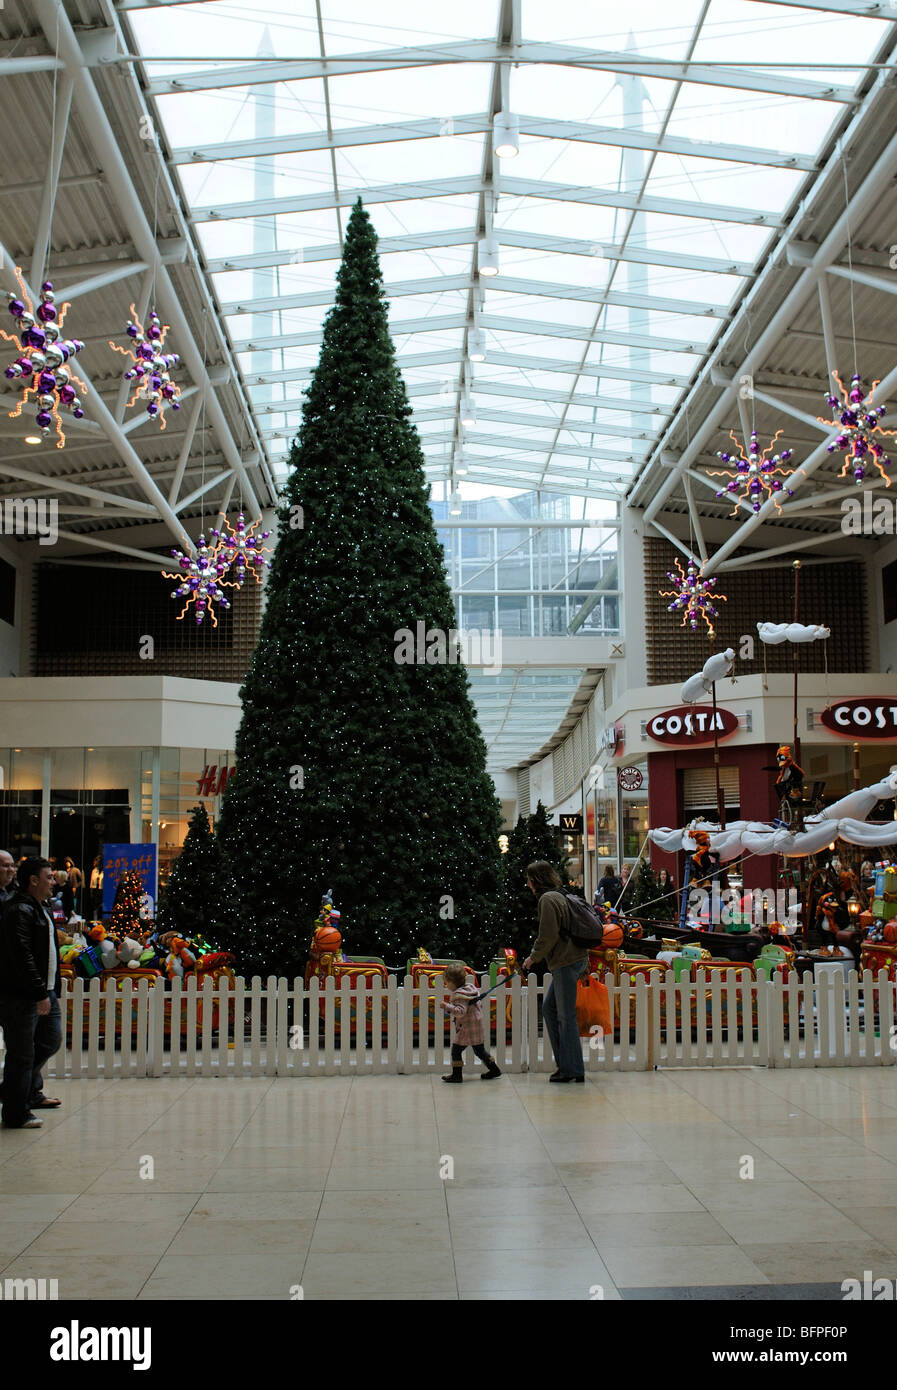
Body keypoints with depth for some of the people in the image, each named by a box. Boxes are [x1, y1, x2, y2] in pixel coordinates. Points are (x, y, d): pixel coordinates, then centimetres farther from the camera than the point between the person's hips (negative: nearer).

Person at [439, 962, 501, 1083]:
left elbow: (461, 1011, -29)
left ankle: (457, 1074, 4)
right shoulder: (471, 987, 7)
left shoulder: (458, 994, -20)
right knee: (480, 1051, 19)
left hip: (465, 1030, -9)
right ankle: (494, 1070, 23)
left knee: (456, 1051, 1)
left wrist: (447, 1006, -30)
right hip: (477, 1027, 9)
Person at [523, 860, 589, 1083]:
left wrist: (532, 957, -3)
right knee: (549, 1009, 16)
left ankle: (571, 1068, 1)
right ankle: (564, 1062, 18)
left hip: (566, 963, -10)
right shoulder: (557, 896, 17)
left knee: (565, 1016, -4)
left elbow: (548, 937, -17)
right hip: (576, 959, 10)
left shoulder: (547, 899, -12)